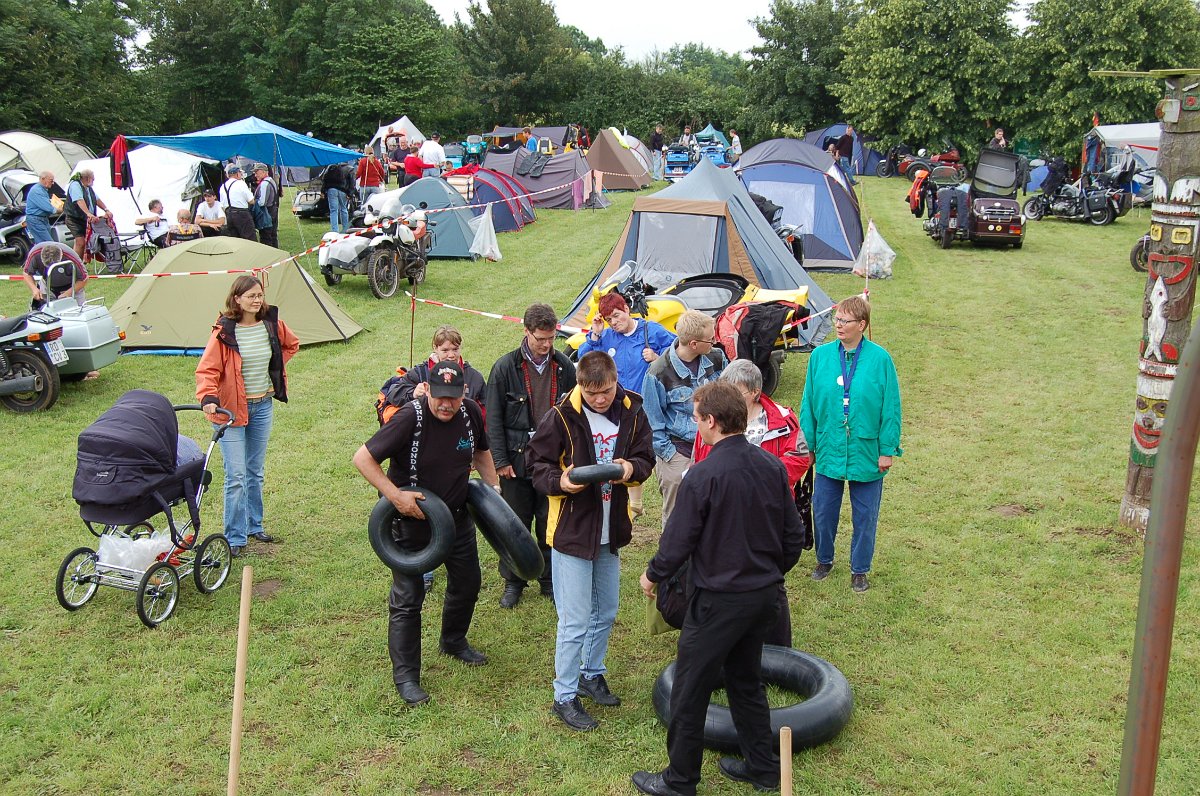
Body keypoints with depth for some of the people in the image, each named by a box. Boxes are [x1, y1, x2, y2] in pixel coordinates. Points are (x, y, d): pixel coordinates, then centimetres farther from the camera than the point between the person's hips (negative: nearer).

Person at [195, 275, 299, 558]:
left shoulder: (272, 325, 0)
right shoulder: (224, 331, -14)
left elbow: (291, 344, 21)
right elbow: (207, 370, -16)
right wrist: (208, 398, -32)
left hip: (263, 406, 5)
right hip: (232, 408, -5)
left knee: (255, 471, 17)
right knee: (236, 476, -5)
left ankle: (254, 525, 32)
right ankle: (235, 538, 6)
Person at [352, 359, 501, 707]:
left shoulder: (471, 412, -9)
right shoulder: (409, 418, -27)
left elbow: (481, 451, 12)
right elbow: (363, 458, -25)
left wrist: (494, 488, 5)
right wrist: (395, 495, -31)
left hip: (457, 513, 6)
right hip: (411, 518, -6)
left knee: (468, 582, 19)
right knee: (407, 598, 0)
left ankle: (453, 641, 45)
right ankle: (405, 675, 14)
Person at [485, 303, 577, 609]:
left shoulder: (565, 367, 1)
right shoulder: (506, 367, -6)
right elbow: (494, 418, -3)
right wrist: (500, 460, -6)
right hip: (517, 459, -2)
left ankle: (550, 580, 25)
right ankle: (513, 581, 25)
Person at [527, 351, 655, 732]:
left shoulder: (631, 412, -3)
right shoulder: (561, 417, -15)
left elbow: (645, 457, 5)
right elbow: (537, 463, -7)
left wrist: (631, 468, -18)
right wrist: (559, 482, -27)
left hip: (611, 531, 5)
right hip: (572, 529, -5)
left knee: (606, 613, 19)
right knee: (575, 621, -1)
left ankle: (592, 673, 40)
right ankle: (565, 696, 14)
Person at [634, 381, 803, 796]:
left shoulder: (704, 475, -21)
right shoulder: (772, 465, -2)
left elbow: (678, 539, -15)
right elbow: (793, 533, 6)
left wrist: (654, 574, 4)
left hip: (717, 601, -7)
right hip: (764, 594, 7)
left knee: (690, 693, 9)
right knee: (746, 680, 24)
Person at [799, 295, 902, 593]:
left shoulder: (880, 359, -10)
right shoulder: (820, 355, -4)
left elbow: (891, 409, -5)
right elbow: (808, 403, 3)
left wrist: (887, 449, -6)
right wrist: (807, 443, 3)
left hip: (867, 453, -2)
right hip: (828, 451, 2)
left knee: (865, 515, 11)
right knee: (823, 510, 12)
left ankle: (859, 569, 30)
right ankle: (824, 560, 36)